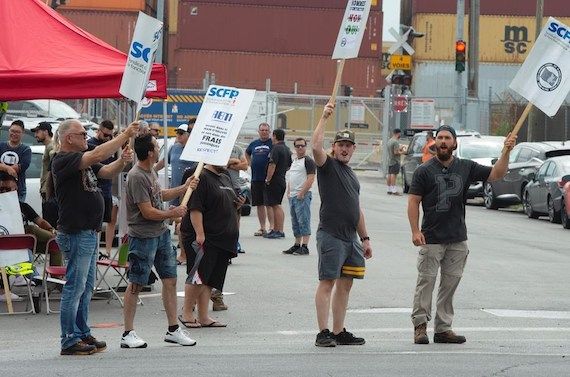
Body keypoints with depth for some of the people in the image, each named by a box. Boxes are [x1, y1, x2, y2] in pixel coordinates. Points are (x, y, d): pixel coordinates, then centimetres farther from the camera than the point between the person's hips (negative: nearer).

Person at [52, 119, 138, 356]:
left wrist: (122, 161, -8)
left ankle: (83, 334, 22)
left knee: (86, 287, 15)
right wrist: (125, 135, -20)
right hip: (76, 234, -10)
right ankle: (70, 341, -3)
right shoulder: (63, 160, -14)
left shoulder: (82, 161, 16)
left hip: (89, 233, 10)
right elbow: (97, 155, -25)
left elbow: (107, 172, 14)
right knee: (75, 287, -6)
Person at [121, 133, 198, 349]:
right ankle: (128, 334, 5)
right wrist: (173, 214, -8)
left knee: (170, 280, 9)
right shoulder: (136, 177, -21)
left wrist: (184, 188, 22)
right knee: (135, 285, -1)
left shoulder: (150, 172, 10)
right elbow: (148, 212, -21)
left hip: (161, 233, 9)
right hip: (143, 237, -9)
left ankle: (173, 330, 16)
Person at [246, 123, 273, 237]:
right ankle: (262, 228, 14)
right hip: (256, 179, 6)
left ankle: (272, 227, -4)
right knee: (259, 204, 8)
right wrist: (250, 163, 16)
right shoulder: (254, 144, 14)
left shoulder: (273, 143, -4)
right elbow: (247, 153, 34)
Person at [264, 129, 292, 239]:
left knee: (276, 205, -8)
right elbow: (289, 166, 22)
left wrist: (268, 179, -15)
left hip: (274, 181, -10)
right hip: (282, 181, 10)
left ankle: (279, 231, -8)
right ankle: (275, 230, 19)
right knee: (276, 206, 15)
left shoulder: (276, 148, -15)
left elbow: (272, 165, -21)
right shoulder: (287, 149, 15)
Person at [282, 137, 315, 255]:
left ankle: (304, 247, -11)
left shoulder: (308, 161, -7)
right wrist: (288, 192, 13)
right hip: (292, 196, 9)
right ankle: (297, 244, 19)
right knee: (295, 222, 13)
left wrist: (301, 193, -19)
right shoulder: (294, 161, 19)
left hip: (302, 196, -9)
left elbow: (310, 179, -16)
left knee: (304, 221, -10)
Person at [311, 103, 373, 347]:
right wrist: (324, 117, -22)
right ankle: (323, 333, -9)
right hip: (331, 234, -8)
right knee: (327, 282, -8)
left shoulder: (351, 174, 22)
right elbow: (316, 146, -23)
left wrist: (365, 238, 23)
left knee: (345, 284, 8)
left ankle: (339, 332, 12)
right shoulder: (327, 165, 0)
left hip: (350, 237, 8)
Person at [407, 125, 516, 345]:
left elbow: (496, 174, 10)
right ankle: (420, 325, 1)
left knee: (450, 283, 7)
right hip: (431, 239, -4)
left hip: (458, 239, 4)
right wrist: (415, 231, -12)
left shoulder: (466, 168, 10)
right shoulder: (424, 171, 0)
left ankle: (443, 328, 13)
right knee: (426, 281, -6)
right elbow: (413, 202, -2)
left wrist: (506, 152, -5)